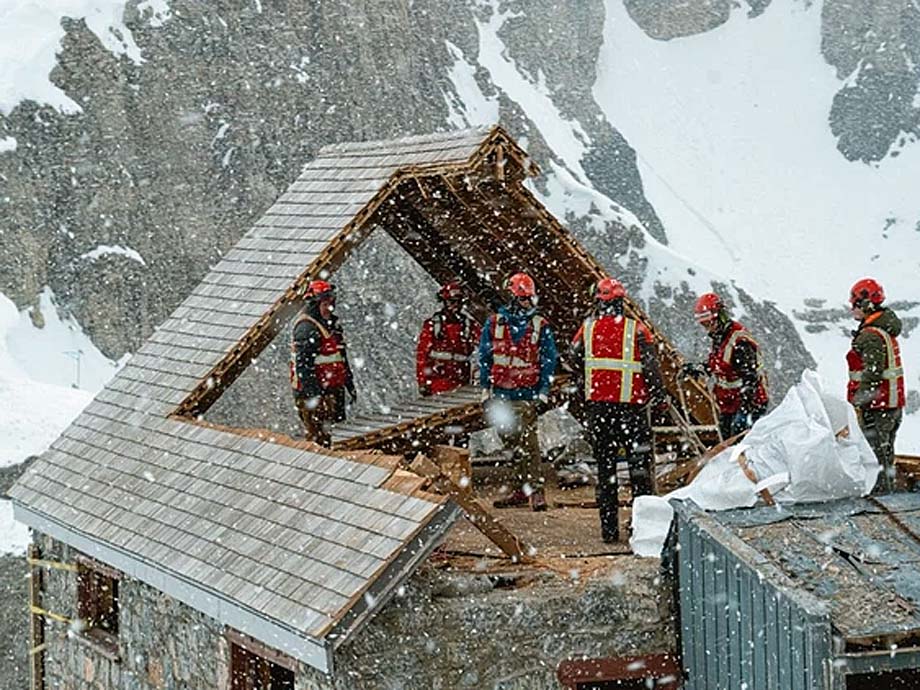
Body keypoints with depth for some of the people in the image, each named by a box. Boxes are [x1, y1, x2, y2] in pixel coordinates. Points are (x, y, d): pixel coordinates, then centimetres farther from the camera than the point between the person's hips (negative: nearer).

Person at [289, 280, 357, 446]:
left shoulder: (332, 324, 17)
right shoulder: (306, 328, -15)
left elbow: (341, 358, 26)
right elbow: (303, 364, -21)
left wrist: (350, 385, 24)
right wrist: (313, 393, -25)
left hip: (331, 389, 9)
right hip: (313, 392, -9)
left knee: (324, 433, 12)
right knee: (318, 438, -10)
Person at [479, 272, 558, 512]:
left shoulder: (540, 326, 2)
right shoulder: (494, 323, 6)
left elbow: (549, 359, 4)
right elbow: (484, 357, 11)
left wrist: (544, 391, -4)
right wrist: (485, 388, 6)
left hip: (527, 393, -3)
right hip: (500, 392, 3)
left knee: (527, 441, -11)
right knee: (509, 440, 6)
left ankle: (534, 489, -9)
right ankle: (524, 489, 14)